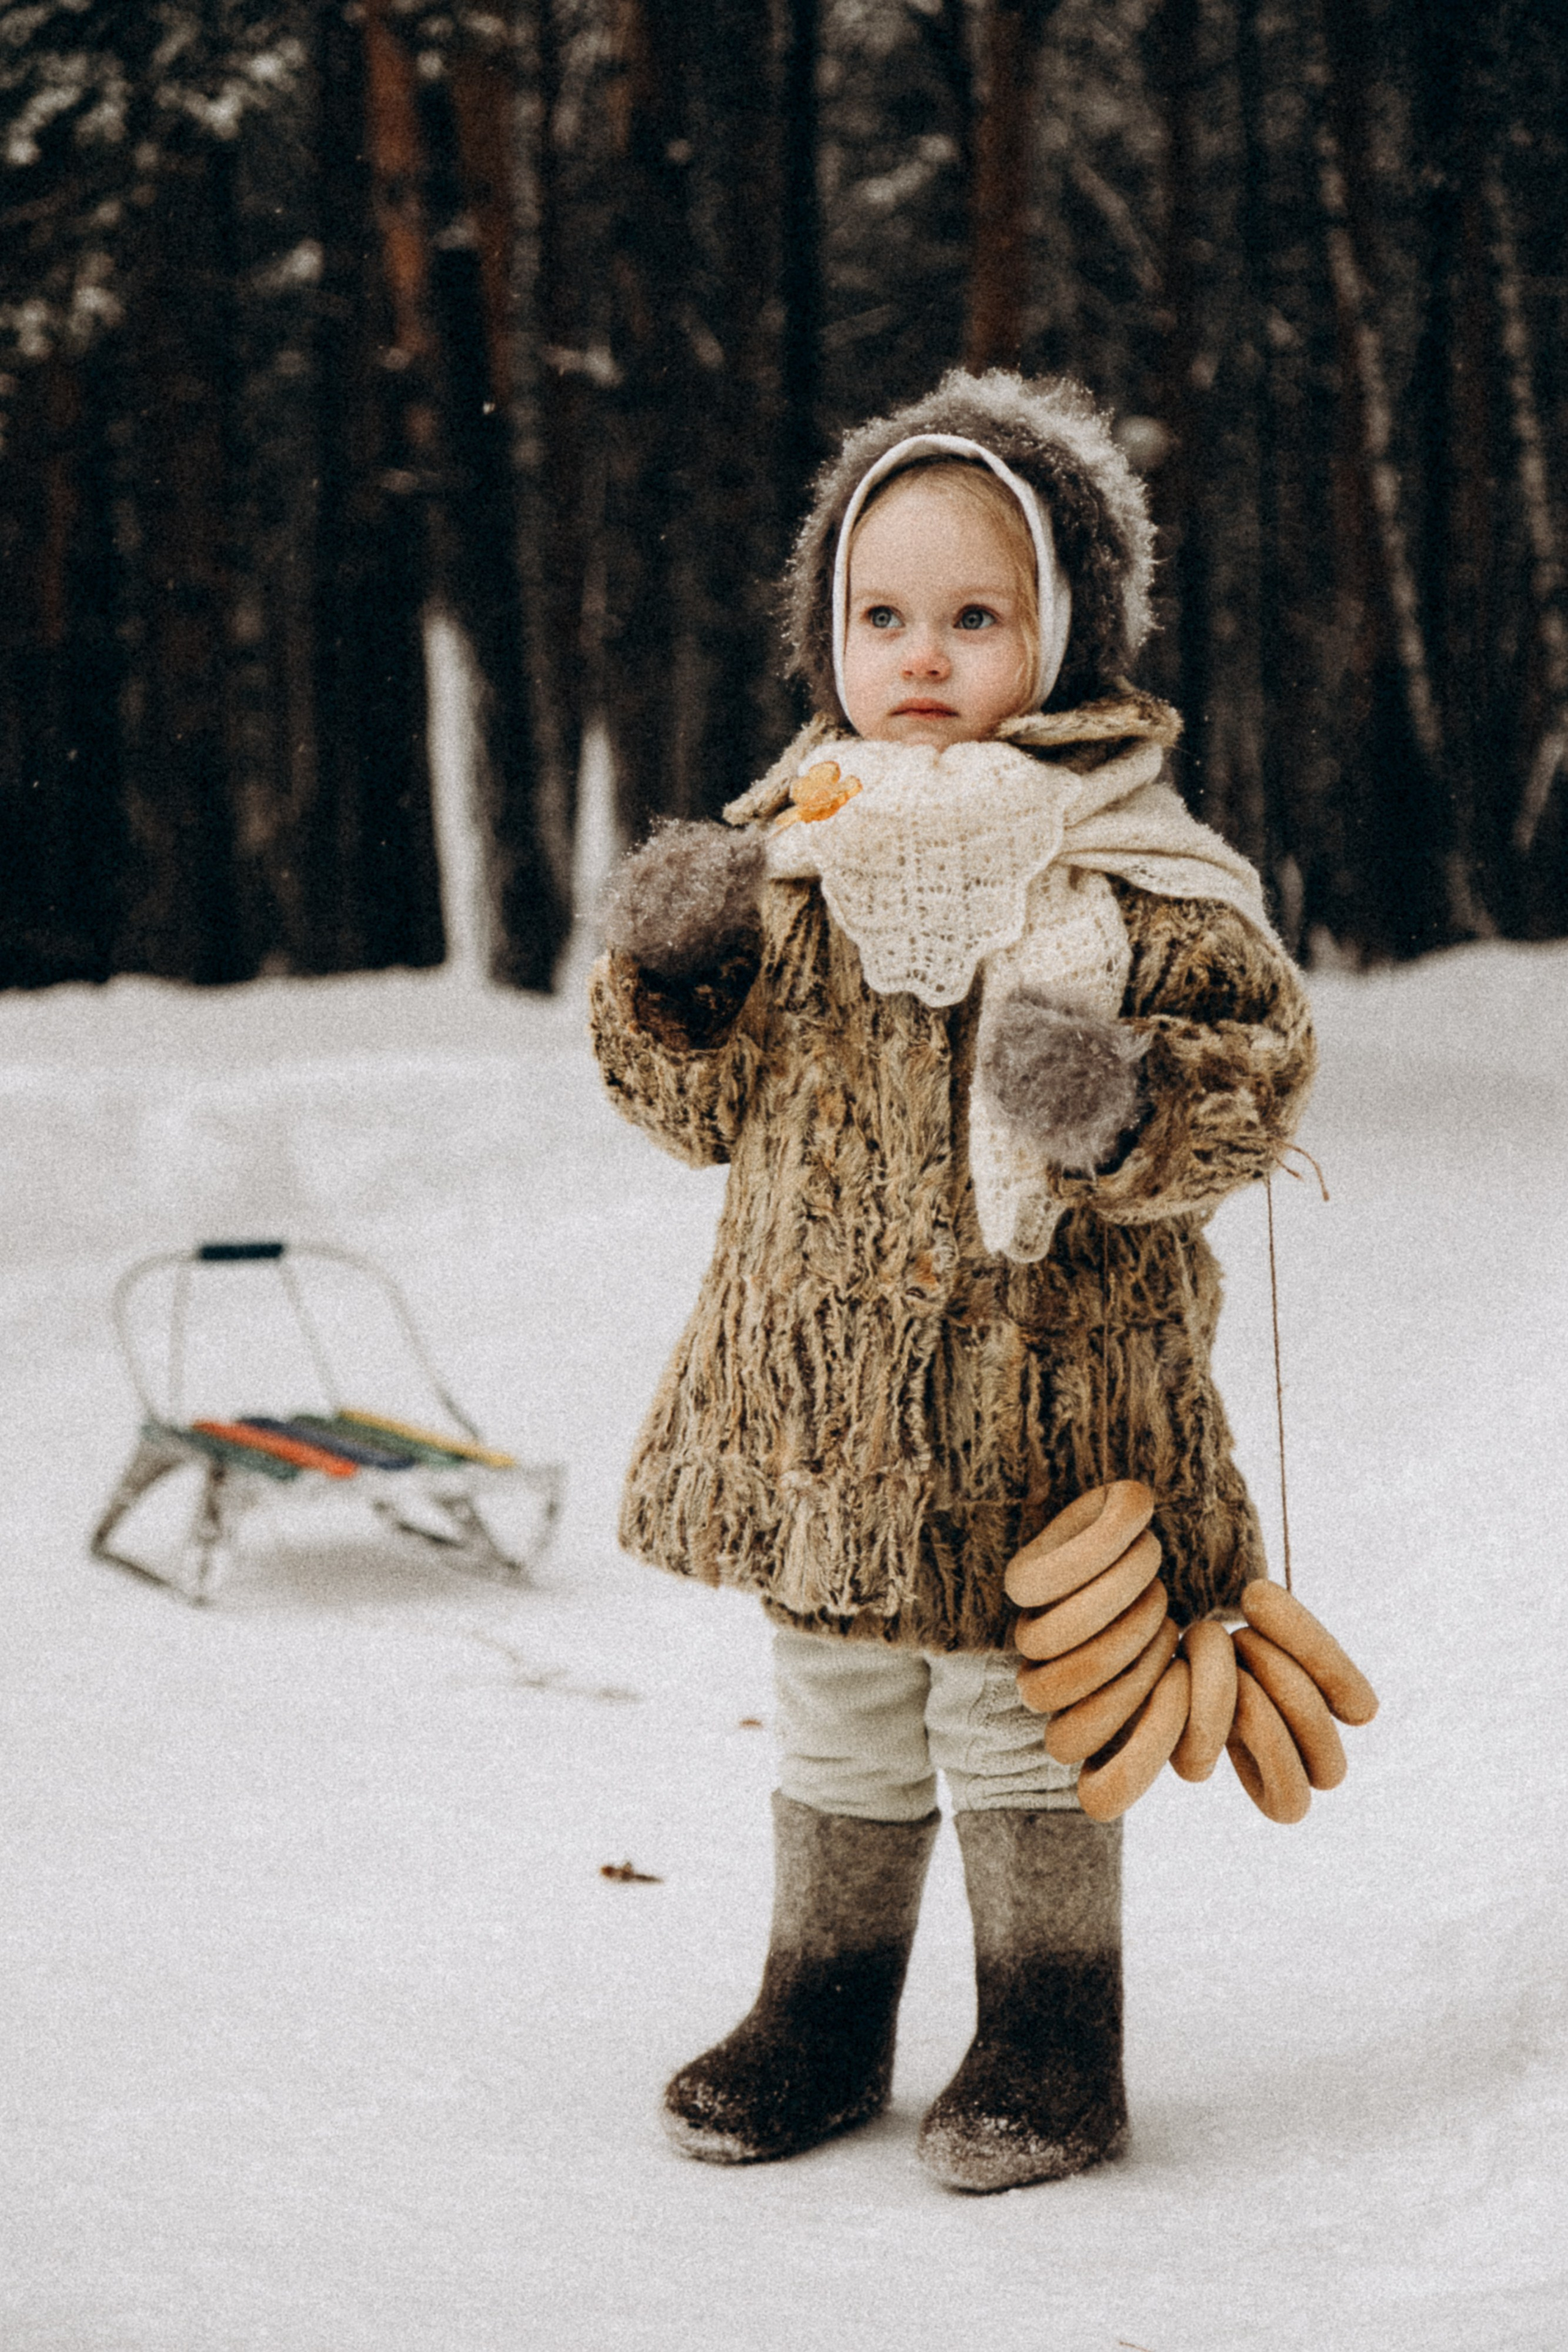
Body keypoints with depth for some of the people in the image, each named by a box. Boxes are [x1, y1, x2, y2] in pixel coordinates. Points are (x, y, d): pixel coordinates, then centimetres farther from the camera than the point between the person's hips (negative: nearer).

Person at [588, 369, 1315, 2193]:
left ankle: (1051, 2047, 22)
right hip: (817, 1385, 4)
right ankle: (823, 2016, 33)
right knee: (839, 1725, 17)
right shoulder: (790, 851, 5)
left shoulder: (1130, 875, -8)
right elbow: (713, 1106, 11)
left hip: (1032, 1388, -4)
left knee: (1016, 1720, 6)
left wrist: (1122, 1103, -26)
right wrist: (666, 979, -7)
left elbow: (1258, 1068, -8)